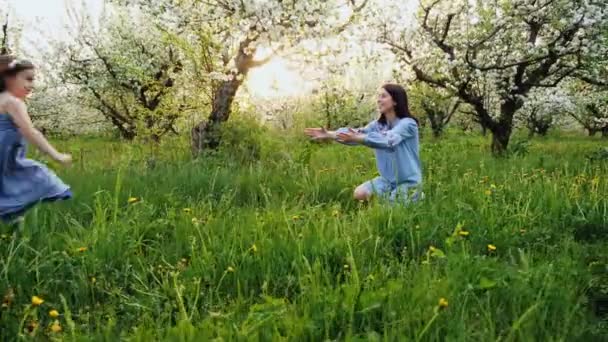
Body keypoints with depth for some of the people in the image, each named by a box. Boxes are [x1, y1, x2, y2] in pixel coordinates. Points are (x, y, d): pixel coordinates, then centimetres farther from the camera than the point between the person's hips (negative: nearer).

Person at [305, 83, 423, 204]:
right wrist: (329, 134, -31)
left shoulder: (407, 124, -18)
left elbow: (388, 139, -37)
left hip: (409, 182, -6)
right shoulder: (378, 124, 3)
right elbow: (360, 133, -15)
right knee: (359, 193, -11)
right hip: (388, 179, 6)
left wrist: (356, 138, -48)